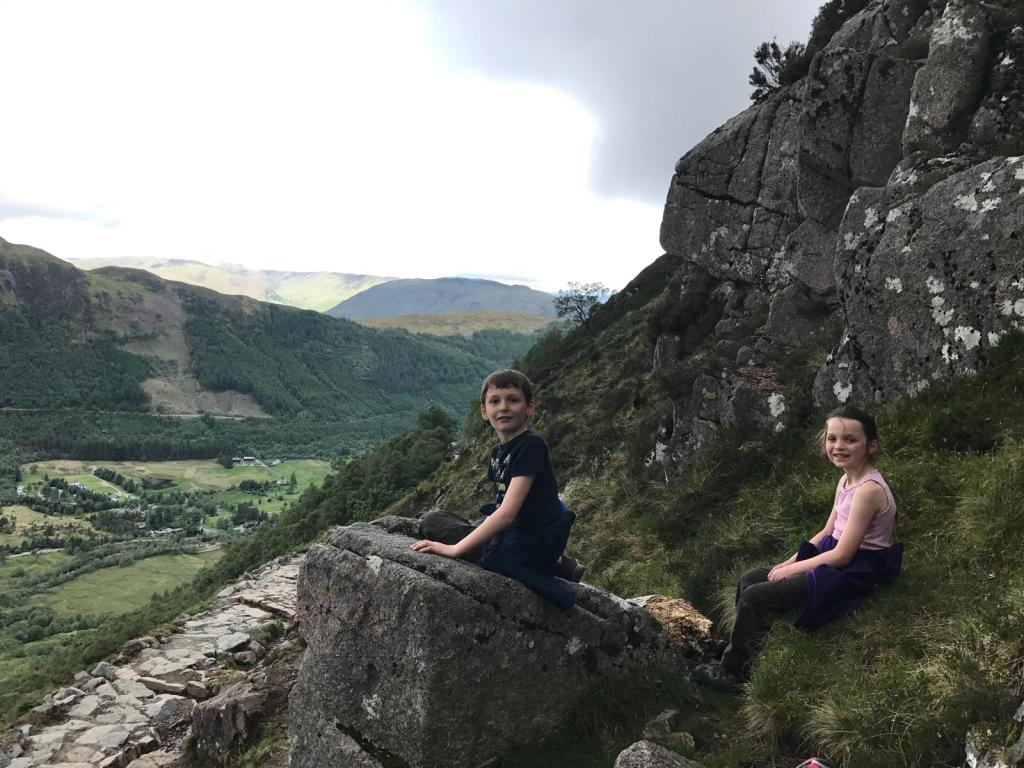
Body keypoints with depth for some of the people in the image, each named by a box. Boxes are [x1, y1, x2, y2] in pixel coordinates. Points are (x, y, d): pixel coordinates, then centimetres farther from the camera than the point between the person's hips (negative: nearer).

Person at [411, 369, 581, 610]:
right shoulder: (498, 451, 9)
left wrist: (455, 548, -22)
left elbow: (506, 514, -23)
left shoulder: (531, 445, -18)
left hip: (529, 549, -8)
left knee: (431, 523, -4)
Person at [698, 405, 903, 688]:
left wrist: (791, 569, -13)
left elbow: (842, 555, -22)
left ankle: (732, 671, 4)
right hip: (835, 560, 10)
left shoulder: (869, 489, -23)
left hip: (854, 573, -9)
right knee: (749, 580, 5)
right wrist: (789, 562, 3)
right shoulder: (846, 480, 7)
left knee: (755, 597, -14)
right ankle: (739, 652, 14)